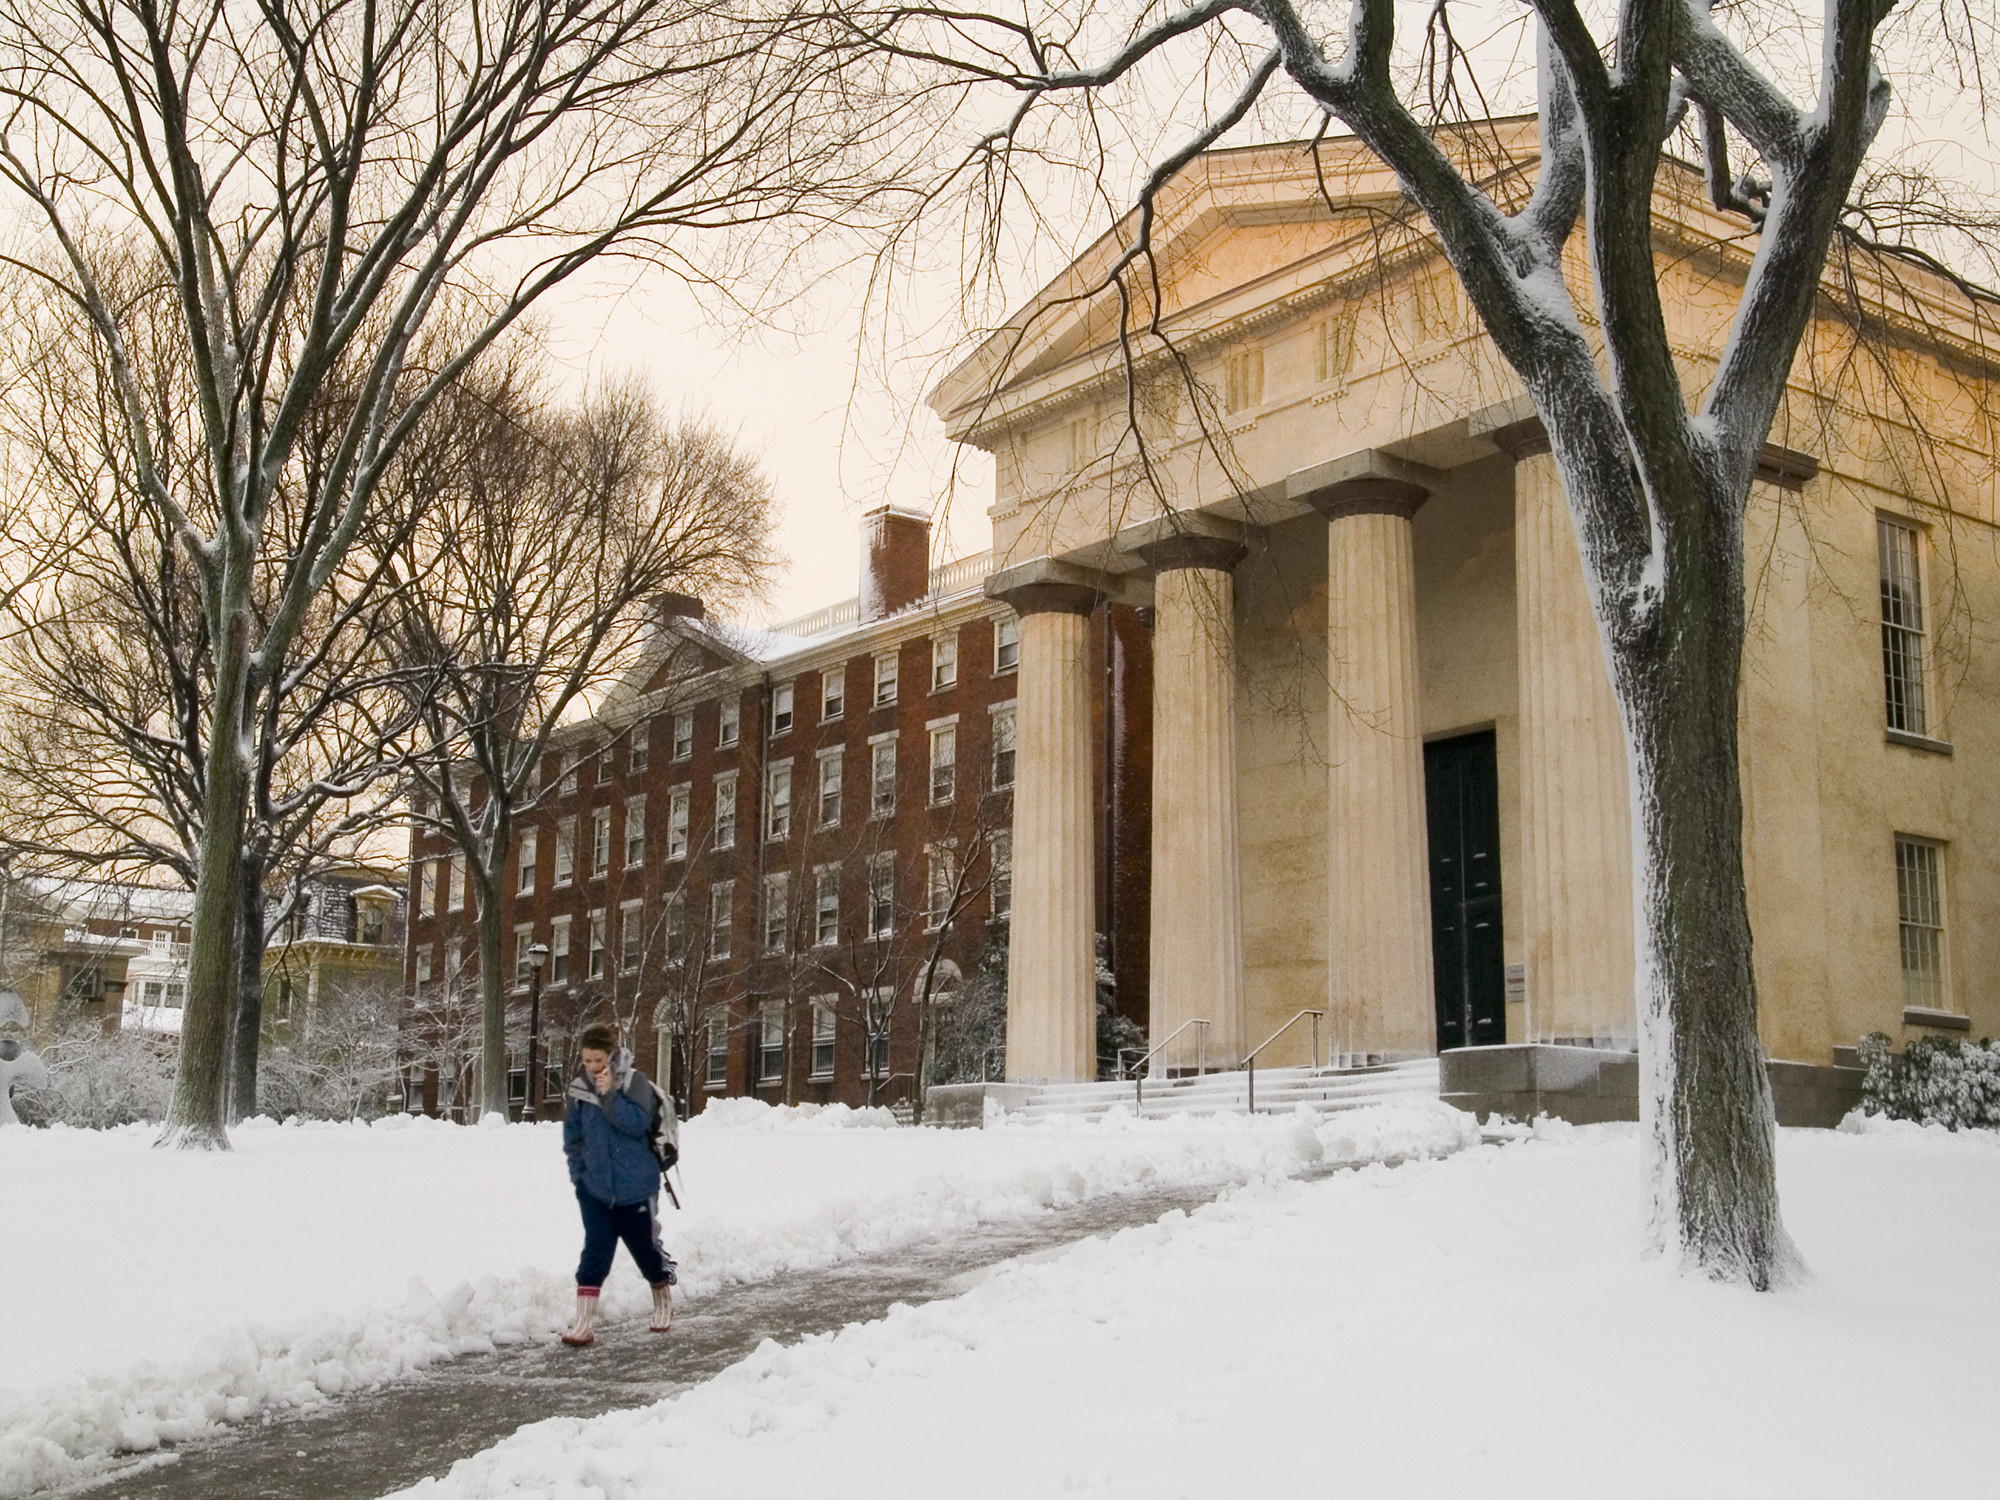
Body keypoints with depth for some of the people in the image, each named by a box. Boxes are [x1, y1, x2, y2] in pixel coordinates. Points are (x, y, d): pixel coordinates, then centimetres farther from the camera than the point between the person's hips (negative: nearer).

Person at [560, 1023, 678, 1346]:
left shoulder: (635, 1082, -11)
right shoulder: (578, 1091, -1)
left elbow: (637, 1123, -24)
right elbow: (572, 1138, 11)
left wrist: (609, 1094, -28)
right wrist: (580, 1170, 6)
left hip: (635, 1188, -2)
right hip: (595, 1189, 2)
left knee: (646, 1246, 12)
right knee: (595, 1250, -8)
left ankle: (664, 1301, 38)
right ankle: (584, 1322, -10)